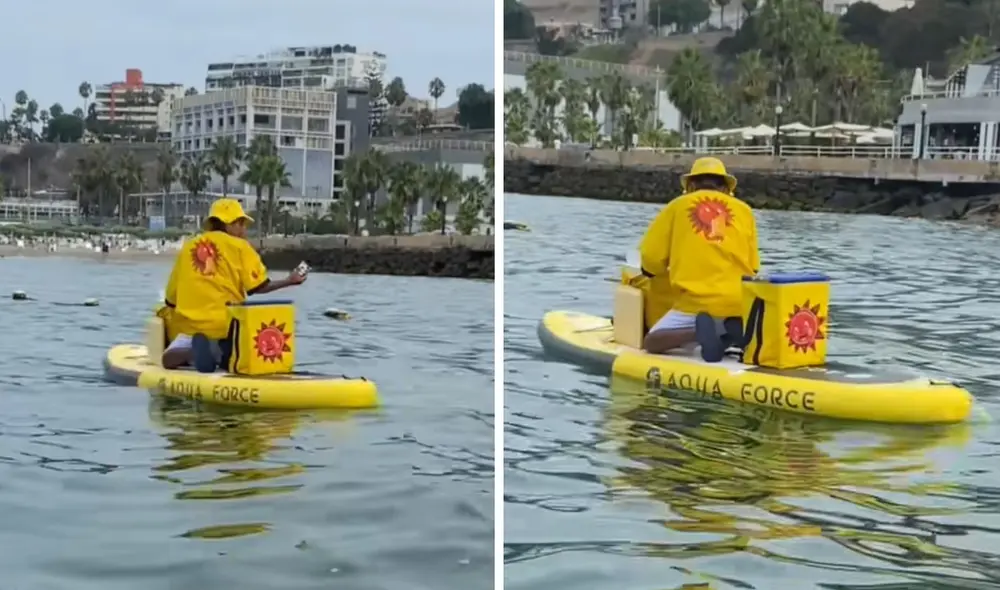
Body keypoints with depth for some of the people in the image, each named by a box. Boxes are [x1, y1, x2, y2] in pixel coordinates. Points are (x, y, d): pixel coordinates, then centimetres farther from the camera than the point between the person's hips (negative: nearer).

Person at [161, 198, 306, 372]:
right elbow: (258, 287, -3)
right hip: (226, 324, -2)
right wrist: (289, 281, 9)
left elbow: (170, 298, 14)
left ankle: (194, 351, -27)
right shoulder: (238, 246, 2)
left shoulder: (188, 247, 13)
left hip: (190, 326, 2)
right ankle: (222, 350, -21)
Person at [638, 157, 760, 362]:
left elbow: (651, 257, 9)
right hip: (739, 303, 3)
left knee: (651, 343, 8)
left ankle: (698, 333, -21)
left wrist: (666, 274, 30)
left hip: (695, 303, -3)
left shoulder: (678, 206, 10)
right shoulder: (743, 209, 14)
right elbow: (753, 266, 16)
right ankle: (736, 329, -6)